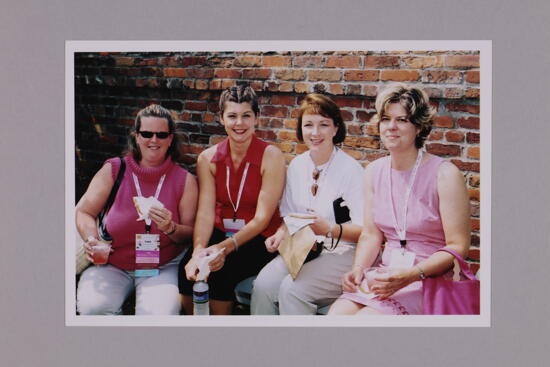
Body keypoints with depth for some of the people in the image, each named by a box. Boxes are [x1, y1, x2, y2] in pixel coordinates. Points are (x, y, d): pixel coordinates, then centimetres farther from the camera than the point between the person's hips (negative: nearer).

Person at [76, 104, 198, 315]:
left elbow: (192, 233, 2)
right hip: (112, 264, 1)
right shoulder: (113, 170, 3)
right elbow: (83, 212, 6)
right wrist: (91, 239, -14)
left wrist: (171, 228, -19)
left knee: (160, 313, -30)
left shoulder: (185, 180, 3)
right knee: (92, 307, -27)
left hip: (163, 268, -1)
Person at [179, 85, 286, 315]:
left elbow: (262, 218, -13)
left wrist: (226, 248, -27)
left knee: (221, 272, -29)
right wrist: (198, 251, -27)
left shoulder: (271, 156, -8)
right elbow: (205, 212, -7)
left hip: (258, 239, -3)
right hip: (220, 233, 3)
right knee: (189, 269, -25)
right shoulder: (208, 158, 3)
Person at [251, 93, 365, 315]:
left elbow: (364, 230, -13)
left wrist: (329, 229, -28)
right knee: (263, 284, -21)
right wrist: (281, 234, -4)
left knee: (292, 288, -28)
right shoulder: (297, 166, 9)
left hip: (342, 252, -5)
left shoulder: (351, 170, -10)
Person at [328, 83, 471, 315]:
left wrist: (411, 275, -23)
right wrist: (358, 268, -6)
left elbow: (458, 247, -11)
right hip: (387, 274, 5)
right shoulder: (374, 172, 9)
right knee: (336, 314, -21)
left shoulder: (445, 175, -10)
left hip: (431, 278, -5)